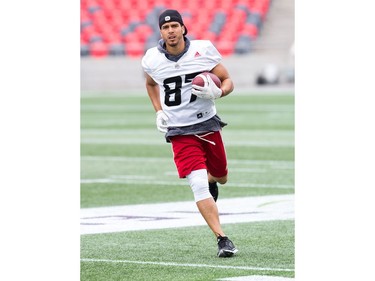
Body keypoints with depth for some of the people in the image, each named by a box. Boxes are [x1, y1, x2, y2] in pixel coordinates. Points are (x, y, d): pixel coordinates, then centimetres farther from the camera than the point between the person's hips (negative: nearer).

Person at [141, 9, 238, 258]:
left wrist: (217, 92, -24)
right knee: (198, 186, -17)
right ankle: (223, 239, -17)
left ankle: (210, 179, 59)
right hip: (180, 132, -1)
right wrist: (159, 112, 6)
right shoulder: (152, 59, -5)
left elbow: (228, 81, -3)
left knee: (221, 178, 20)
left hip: (208, 124, 2)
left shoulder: (204, 50, -10)